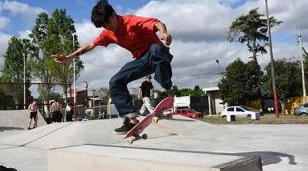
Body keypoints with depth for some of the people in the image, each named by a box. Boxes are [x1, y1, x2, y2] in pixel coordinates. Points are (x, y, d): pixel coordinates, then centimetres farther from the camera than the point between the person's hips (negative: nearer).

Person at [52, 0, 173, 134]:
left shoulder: (131, 21, -18)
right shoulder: (108, 33, 5)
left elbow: (157, 23, -33)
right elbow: (90, 45, 14)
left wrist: (164, 33, -56)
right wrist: (68, 57, 11)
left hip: (157, 55, -7)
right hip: (142, 60, 7)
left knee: (156, 49, -44)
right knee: (115, 83, -6)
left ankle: (167, 92, -40)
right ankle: (131, 119, -9)